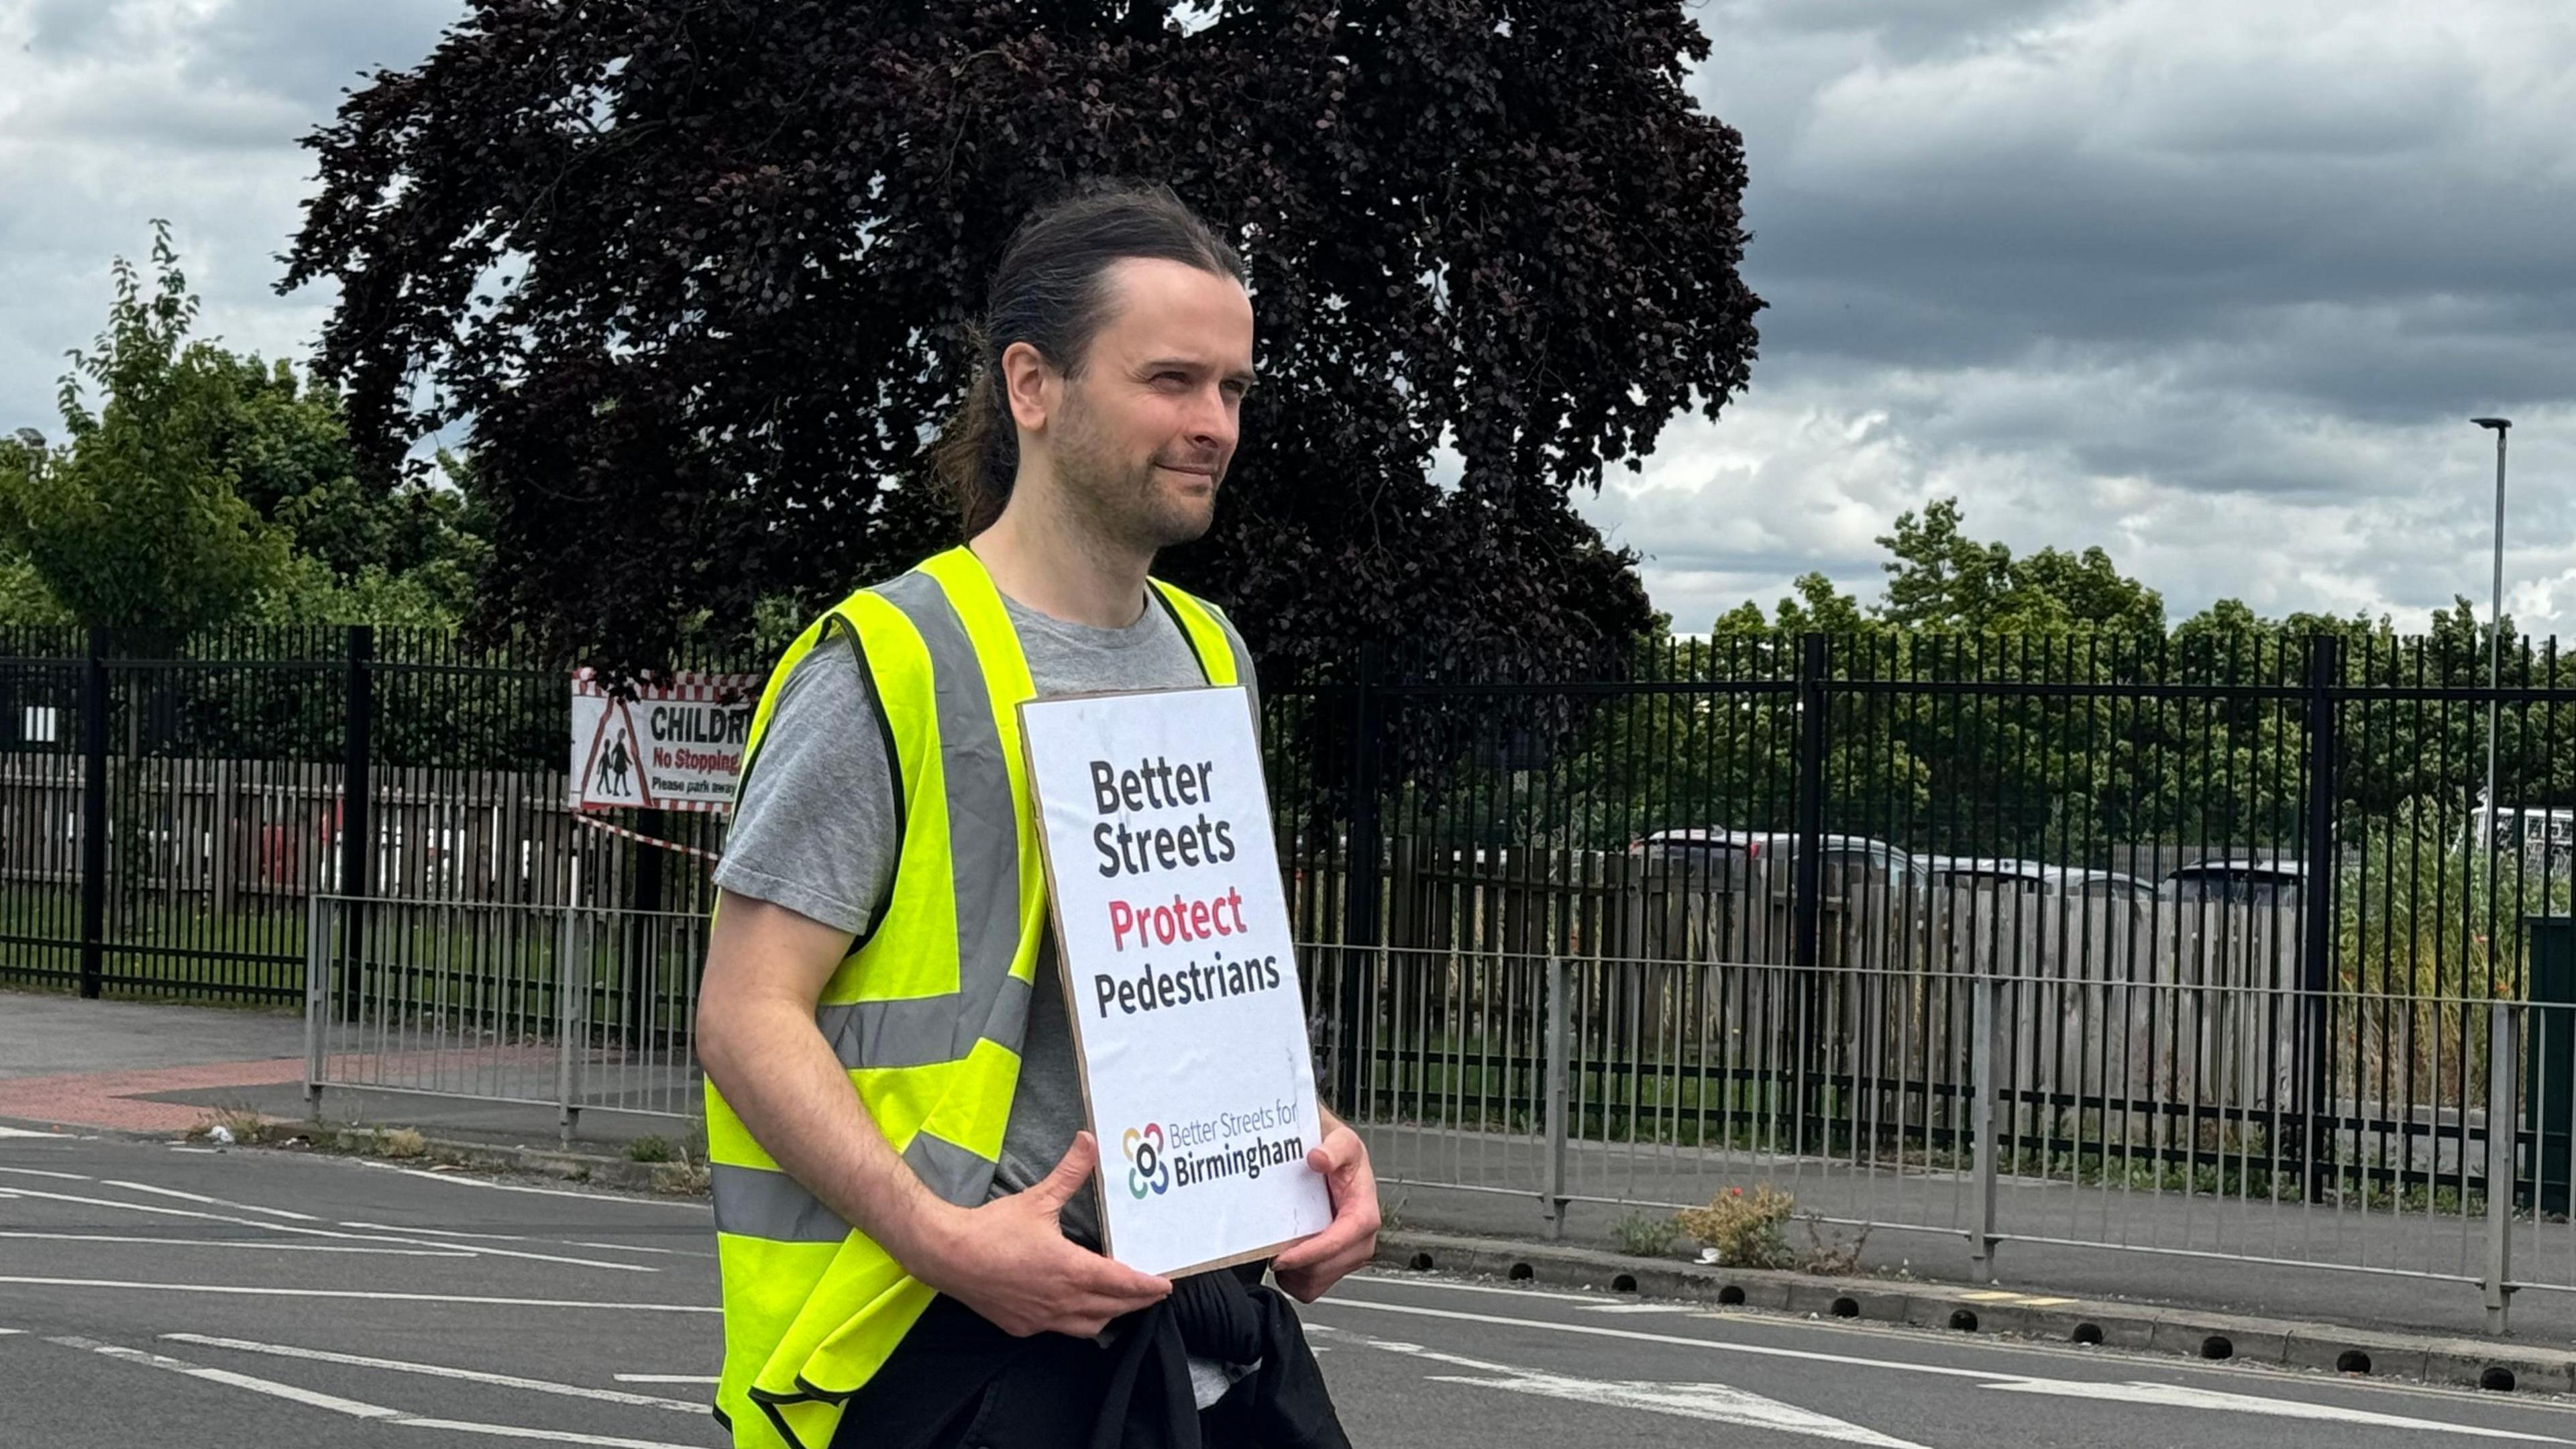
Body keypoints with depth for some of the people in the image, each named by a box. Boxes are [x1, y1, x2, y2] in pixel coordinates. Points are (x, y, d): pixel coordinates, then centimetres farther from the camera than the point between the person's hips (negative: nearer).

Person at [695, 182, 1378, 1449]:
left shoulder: (1211, 659, 13)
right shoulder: (890, 666, -10)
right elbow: (746, 1013, -13)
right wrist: (940, 1236, -25)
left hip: (1211, 1314, 6)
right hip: (968, 1341, -6)